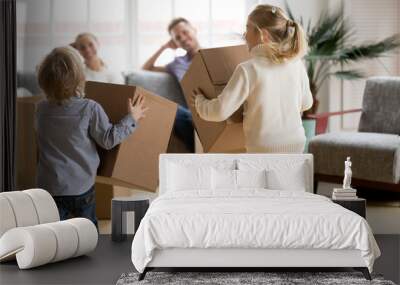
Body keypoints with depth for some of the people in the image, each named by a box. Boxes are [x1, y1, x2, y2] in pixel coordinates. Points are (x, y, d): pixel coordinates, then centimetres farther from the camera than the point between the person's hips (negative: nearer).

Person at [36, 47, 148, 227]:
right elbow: (108, 139, -7)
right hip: (82, 188, -1)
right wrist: (131, 118, 4)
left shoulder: (42, 109, -2)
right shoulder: (90, 109, -13)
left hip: (49, 187, 1)